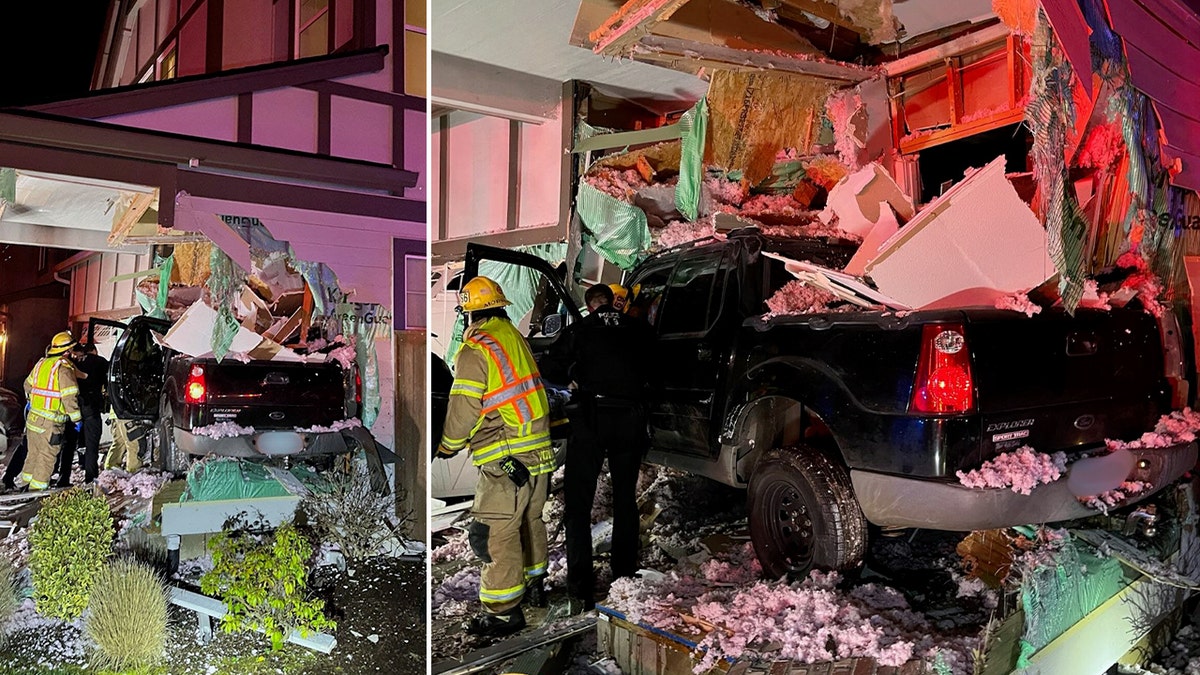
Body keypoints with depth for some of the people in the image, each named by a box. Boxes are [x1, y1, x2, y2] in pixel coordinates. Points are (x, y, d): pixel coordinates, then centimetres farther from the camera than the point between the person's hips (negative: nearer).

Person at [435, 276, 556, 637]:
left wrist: (448, 446, 3)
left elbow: (464, 409, -13)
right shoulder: (516, 337, 10)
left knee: (498, 530, 0)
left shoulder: (475, 350, -14)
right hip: (539, 447, 9)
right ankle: (534, 585, 38)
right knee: (530, 519, 22)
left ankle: (504, 611, 7)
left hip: (505, 459, -9)